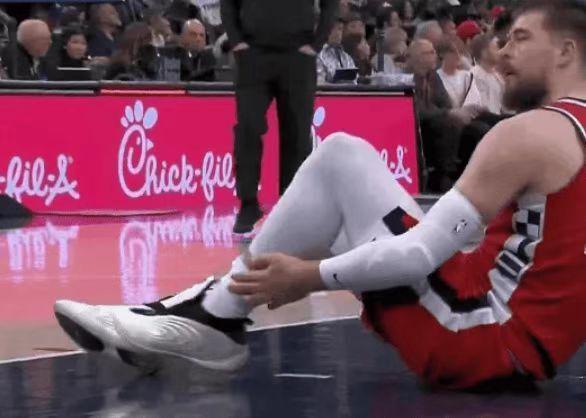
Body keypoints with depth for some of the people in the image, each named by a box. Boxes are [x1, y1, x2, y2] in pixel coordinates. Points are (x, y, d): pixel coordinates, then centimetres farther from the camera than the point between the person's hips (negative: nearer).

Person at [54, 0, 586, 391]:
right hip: (524, 346, 9)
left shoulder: (530, 133, -12)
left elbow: (422, 255, -19)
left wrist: (310, 275, -9)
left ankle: (211, 318, -4)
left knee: (342, 156, -8)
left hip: (486, 341, -9)